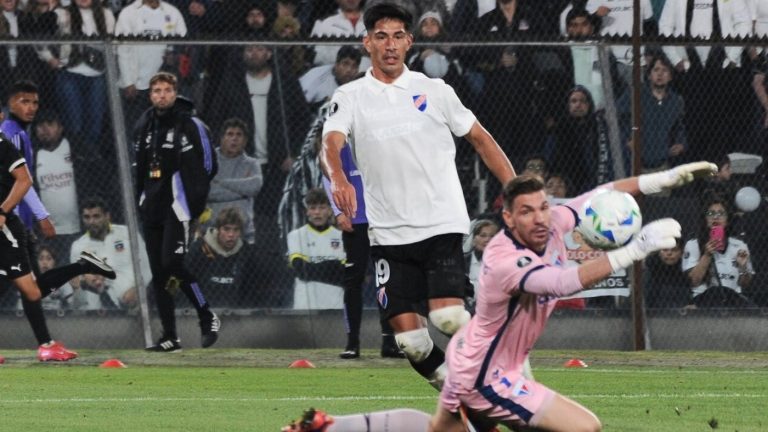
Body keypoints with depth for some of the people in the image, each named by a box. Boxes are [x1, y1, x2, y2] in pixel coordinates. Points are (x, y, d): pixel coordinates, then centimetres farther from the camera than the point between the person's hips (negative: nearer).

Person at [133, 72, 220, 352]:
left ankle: (207, 316, 1)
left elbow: (207, 166, -9)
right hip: (152, 210, 7)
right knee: (158, 273, 4)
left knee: (172, 263, -18)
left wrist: (196, 202, -14)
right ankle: (170, 337, 7)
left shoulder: (190, 126, -7)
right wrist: (141, 200, 18)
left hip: (178, 207, -7)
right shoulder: (144, 126, 14)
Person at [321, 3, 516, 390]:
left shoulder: (433, 91, 7)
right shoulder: (350, 97, 5)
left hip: (442, 223, -1)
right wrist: (338, 179, -35)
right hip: (388, 234, 1)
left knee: (448, 316, -19)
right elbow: (330, 143, -12)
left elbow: (480, 139, 15)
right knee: (408, 337, -6)